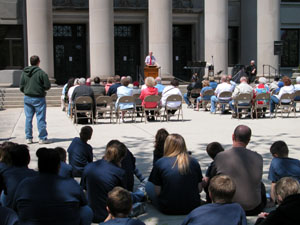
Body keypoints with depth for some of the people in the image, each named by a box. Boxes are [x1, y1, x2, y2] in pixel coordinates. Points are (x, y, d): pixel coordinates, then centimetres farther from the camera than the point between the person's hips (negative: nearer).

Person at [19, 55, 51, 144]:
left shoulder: (24, 73, 4)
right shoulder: (41, 72, -11)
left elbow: (21, 87, 4)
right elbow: (47, 86, -11)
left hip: (27, 98, 5)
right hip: (38, 98, -5)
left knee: (28, 118, 10)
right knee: (41, 119, 1)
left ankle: (28, 138, 13)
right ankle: (42, 138, 4)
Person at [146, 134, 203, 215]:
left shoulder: (160, 163, -13)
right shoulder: (194, 162, -5)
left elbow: (157, 191, -10)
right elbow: (199, 189, -1)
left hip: (168, 210, -1)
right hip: (193, 208, 1)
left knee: (149, 185, 20)